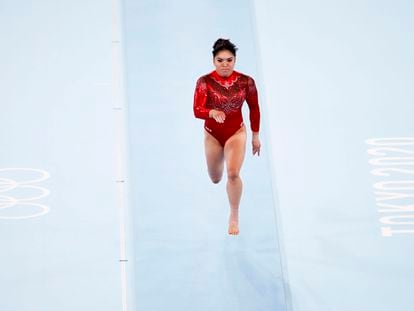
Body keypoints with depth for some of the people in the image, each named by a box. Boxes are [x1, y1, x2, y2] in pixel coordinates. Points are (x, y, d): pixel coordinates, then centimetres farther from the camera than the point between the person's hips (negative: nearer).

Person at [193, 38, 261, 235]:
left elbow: (254, 108, 0)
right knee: (215, 179, 19)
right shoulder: (204, 82, -19)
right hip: (212, 134, 1)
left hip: (236, 133, -1)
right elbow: (197, 110, -24)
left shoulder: (246, 82, -14)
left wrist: (256, 136, 7)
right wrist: (213, 112, -46)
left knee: (233, 173, -20)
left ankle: (234, 217, 5)